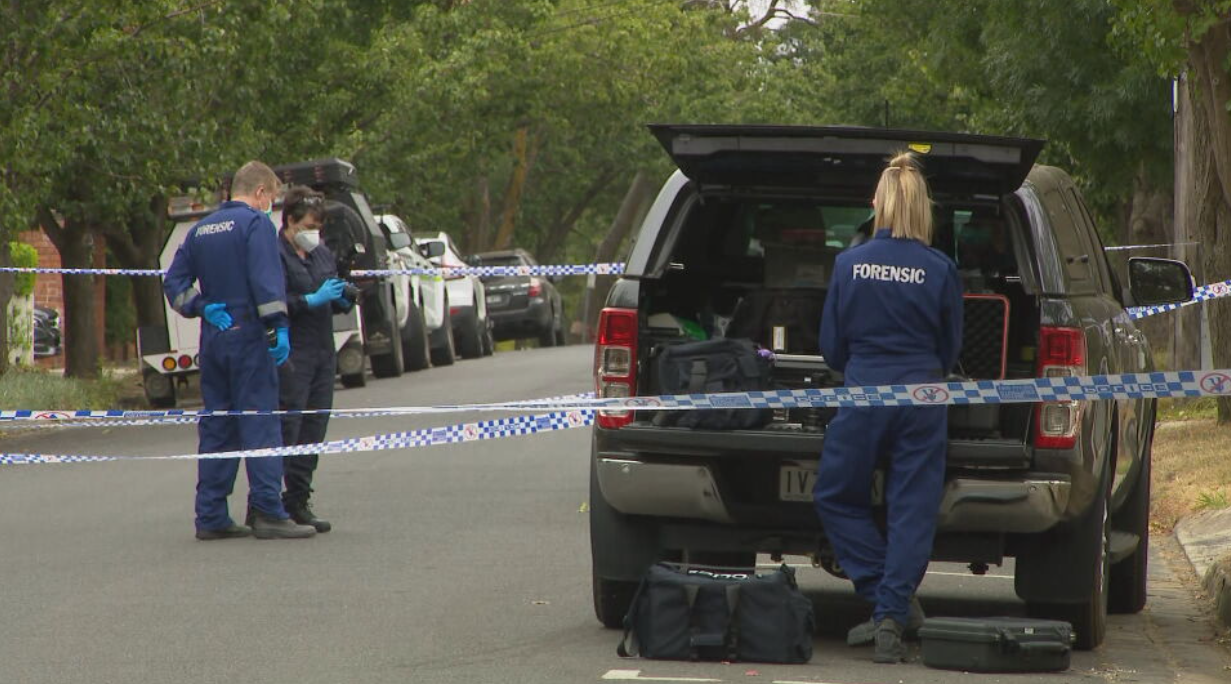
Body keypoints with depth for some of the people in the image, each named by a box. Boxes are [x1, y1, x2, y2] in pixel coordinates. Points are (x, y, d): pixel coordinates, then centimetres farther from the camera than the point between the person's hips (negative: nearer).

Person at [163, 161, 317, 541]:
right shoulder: (256, 224, -7)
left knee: (216, 426, 9)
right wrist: (279, 326, -19)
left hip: (213, 339, 7)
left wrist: (202, 308, 1)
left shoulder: (200, 230, 16)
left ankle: (211, 517, 9)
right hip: (248, 337, -7)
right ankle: (267, 512, -11)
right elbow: (266, 279, -19)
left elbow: (174, 284, 13)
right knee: (259, 422, -7)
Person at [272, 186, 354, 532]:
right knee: (284, 430, -10)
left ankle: (297, 503, 14)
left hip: (323, 354, 8)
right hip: (289, 357, -8)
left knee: (313, 431, 8)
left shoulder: (323, 255, 17)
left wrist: (343, 299, 4)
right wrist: (314, 300, -20)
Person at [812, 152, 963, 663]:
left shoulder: (850, 263, -2)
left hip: (864, 394, 0)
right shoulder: (940, 270, -3)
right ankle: (894, 613, -1)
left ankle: (889, 602, 8)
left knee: (837, 498, 15)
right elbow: (950, 350, 7)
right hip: (923, 400, 1)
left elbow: (831, 345, 5)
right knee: (913, 509, 5)